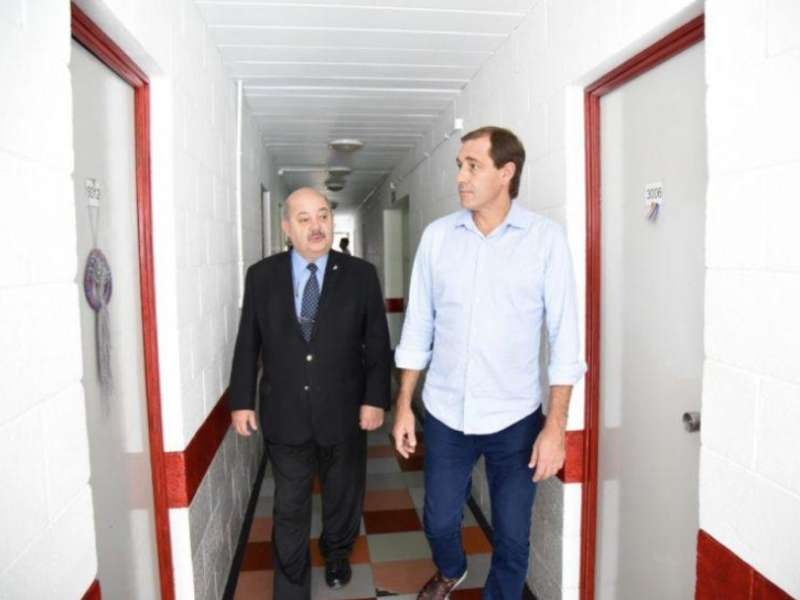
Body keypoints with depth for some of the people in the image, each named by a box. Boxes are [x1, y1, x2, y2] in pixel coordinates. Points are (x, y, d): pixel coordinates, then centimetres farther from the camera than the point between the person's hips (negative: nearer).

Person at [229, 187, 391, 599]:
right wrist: (242, 401, 1)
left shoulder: (361, 275, -5)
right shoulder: (261, 275, -1)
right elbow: (247, 344, 2)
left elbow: (377, 343, -2)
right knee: (289, 510, 11)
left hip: (343, 414, 1)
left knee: (343, 497, 21)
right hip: (284, 416, 0)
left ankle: (337, 554, 51)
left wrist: (375, 398, -7)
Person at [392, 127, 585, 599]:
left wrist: (556, 426, -10)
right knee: (439, 521, 18)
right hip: (445, 414, 3)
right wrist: (404, 405, 4)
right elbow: (418, 326, 4)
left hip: (516, 418, -2)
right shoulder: (437, 235, -1)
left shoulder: (547, 239, -8)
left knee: (512, 538, 12)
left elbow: (565, 337, -7)